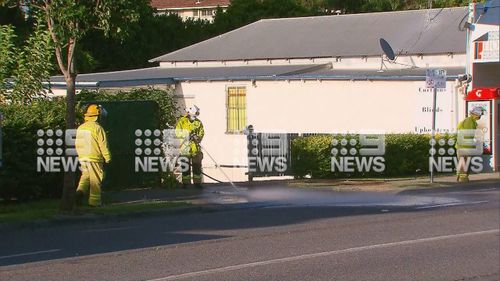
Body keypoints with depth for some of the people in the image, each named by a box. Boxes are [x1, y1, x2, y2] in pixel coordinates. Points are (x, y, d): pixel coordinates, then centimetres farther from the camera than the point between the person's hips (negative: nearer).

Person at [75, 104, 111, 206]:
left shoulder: (80, 128, 7)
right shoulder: (97, 128, -14)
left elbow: (77, 143, 13)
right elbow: (103, 145, -13)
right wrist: (108, 158, -4)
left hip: (83, 158, 6)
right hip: (95, 158, -6)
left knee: (85, 176, 18)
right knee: (95, 179, 3)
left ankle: (80, 191, -5)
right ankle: (94, 200, 6)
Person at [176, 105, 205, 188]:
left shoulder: (199, 123, 8)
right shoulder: (182, 121, 0)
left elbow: (201, 134, 4)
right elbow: (177, 132, -4)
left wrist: (197, 137, -17)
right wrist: (186, 135, -17)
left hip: (196, 147, 2)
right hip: (185, 146, -2)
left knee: (197, 166, 3)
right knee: (186, 166, 2)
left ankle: (197, 182, 10)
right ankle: (186, 183, 8)